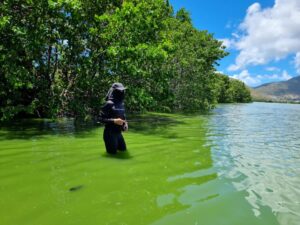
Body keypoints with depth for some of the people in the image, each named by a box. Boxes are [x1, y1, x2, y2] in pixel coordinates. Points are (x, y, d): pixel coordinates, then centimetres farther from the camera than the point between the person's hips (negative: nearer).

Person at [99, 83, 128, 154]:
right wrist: (114, 121, -26)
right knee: (113, 151, 1)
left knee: (123, 149, 16)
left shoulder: (121, 103, 6)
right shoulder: (109, 103, -17)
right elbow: (101, 119, -19)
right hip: (110, 133, -7)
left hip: (118, 132, 8)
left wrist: (125, 123, 0)